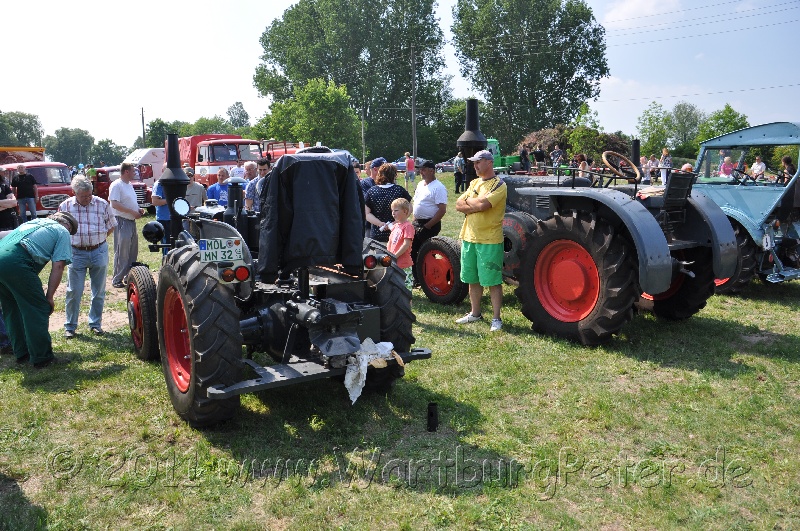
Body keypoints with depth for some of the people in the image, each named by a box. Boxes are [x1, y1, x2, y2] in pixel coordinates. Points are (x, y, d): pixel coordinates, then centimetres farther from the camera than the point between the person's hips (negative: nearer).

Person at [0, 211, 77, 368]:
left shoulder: (34, 222, 35)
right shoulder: (62, 231, 13)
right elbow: (58, 266, 2)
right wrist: (49, 296, 5)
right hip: (17, 263, -8)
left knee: (13, 310, 20)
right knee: (38, 309, 1)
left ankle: (22, 354, 29)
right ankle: (42, 358, 5)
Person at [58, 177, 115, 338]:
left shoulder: (102, 204, -2)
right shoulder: (65, 206, -1)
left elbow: (111, 226, 7)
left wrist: (99, 239, 1)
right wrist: (71, 242, 3)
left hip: (99, 252, 1)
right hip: (76, 253, -1)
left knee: (99, 292, 9)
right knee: (73, 292, 2)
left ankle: (96, 324, 23)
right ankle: (70, 326, 15)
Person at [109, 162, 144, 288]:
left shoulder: (129, 185, 17)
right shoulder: (116, 185, -12)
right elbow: (115, 204, -21)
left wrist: (138, 210, 8)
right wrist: (132, 212, -22)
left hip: (131, 221, 10)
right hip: (122, 221, -10)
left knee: (133, 252, 14)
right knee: (121, 252, -7)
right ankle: (117, 279, 0)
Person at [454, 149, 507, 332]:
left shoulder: (499, 185, -9)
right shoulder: (474, 183, 14)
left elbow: (481, 204, -24)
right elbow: (459, 205, 5)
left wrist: (468, 201, -5)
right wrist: (476, 206, -11)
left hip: (490, 240, -7)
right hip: (469, 238, 7)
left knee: (493, 281, -1)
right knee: (472, 279, 15)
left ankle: (496, 319, 7)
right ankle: (475, 313, 29)